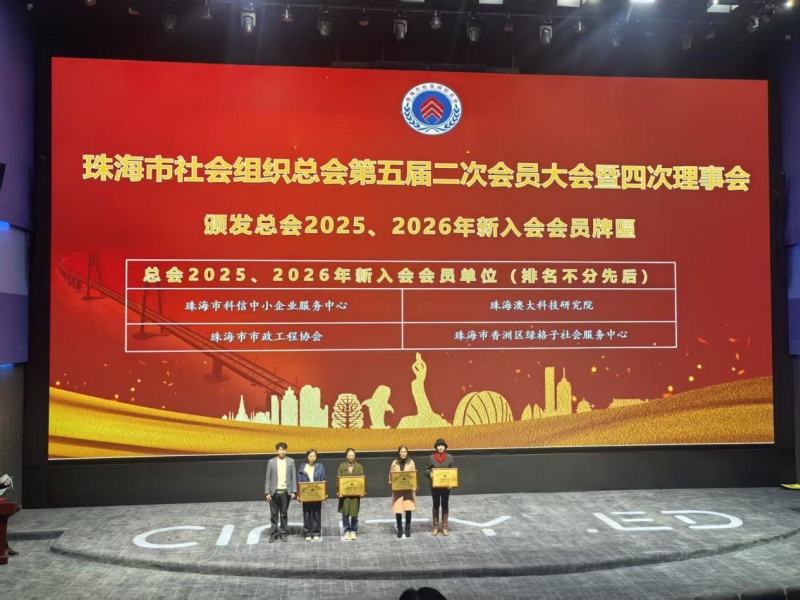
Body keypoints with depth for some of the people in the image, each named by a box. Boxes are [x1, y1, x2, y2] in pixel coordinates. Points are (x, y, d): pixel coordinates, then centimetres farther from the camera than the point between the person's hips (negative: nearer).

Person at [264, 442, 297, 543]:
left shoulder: (291, 461, 1)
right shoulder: (271, 462, 0)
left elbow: (293, 477, 2)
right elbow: (268, 478, 1)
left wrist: (293, 491, -3)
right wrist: (267, 493, -4)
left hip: (285, 492, 0)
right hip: (274, 492, 0)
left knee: (284, 514, 8)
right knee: (274, 514, 6)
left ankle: (283, 533, 18)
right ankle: (273, 533, 16)